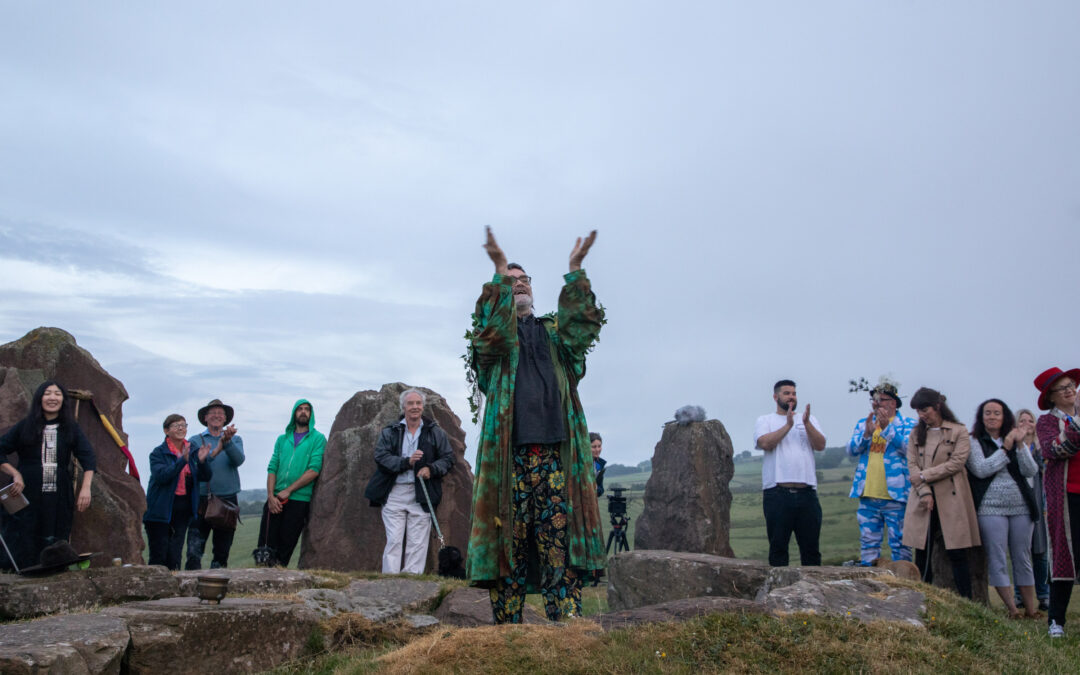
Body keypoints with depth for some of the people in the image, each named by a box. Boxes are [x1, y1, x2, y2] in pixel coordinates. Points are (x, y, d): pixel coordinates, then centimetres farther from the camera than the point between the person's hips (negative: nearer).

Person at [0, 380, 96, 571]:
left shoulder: (71, 429, 9)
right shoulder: (24, 426, 7)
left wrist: (86, 487, -12)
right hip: (26, 496, -1)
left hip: (59, 500, 1)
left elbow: (87, 457, 2)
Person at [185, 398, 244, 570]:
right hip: (201, 500, -2)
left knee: (222, 551, 7)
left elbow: (238, 460, -7)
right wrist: (215, 451, -23)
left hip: (227, 499, 2)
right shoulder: (195, 440, 9)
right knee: (194, 550, -10)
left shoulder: (235, 440, 14)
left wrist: (227, 442, -24)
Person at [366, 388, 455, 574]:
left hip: (421, 494, 0)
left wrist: (431, 469, -8)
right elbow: (381, 456, -2)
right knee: (393, 540, -3)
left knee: (418, 543, -1)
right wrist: (407, 461, -15)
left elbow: (448, 458, 11)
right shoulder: (389, 432, 10)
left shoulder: (435, 432, 11)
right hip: (394, 494, 0)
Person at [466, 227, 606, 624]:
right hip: (509, 452, -2)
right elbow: (489, 335, -10)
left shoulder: (553, 332, 21)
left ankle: (567, 622, -3)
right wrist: (499, 272, -18)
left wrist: (575, 271, -11)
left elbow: (583, 326, 0)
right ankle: (507, 627, 3)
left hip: (555, 452, 2)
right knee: (510, 539, -2)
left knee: (560, 537, -3)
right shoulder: (496, 332, 14)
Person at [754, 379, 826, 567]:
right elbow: (765, 443, -9)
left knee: (811, 546, 5)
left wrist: (807, 423, -12)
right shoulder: (765, 421, 10)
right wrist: (788, 425, -13)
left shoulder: (810, 419, 17)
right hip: (777, 493, -2)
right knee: (778, 546, 2)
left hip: (807, 493, 2)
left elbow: (820, 445, 1)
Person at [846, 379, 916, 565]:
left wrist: (887, 428, -22)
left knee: (899, 544, 0)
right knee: (868, 544, 9)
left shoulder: (908, 424, 2)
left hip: (895, 496, -4)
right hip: (868, 496, 4)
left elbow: (908, 448, -14)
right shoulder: (864, 423, 14)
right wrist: (866, 433, -14)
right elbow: (851, 450, 3)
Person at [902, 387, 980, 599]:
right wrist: (925, 492, -10)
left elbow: (957, 462, -8)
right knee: (922, 554, 3)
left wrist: (925, 475, -9)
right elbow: (912, 466, 4)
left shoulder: (959, 432, 3)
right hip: (923, 499, 3)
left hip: (951, 499, -3)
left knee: (957, 554, -4)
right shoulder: (916, 434, 13)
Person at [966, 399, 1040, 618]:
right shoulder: (974, 441, 2)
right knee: (996, 559, -5)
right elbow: (981, 469, -13)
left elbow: (1031, 471, 1)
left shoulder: (1014, 439, 12)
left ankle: (1031, 608, 15)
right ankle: (1012, 609, 0)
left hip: (1021, 507, 3)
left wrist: (1020, 444, -11)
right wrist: (1006, 447, -11)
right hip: (990, 508, -3)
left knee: (1023, 558, 8)